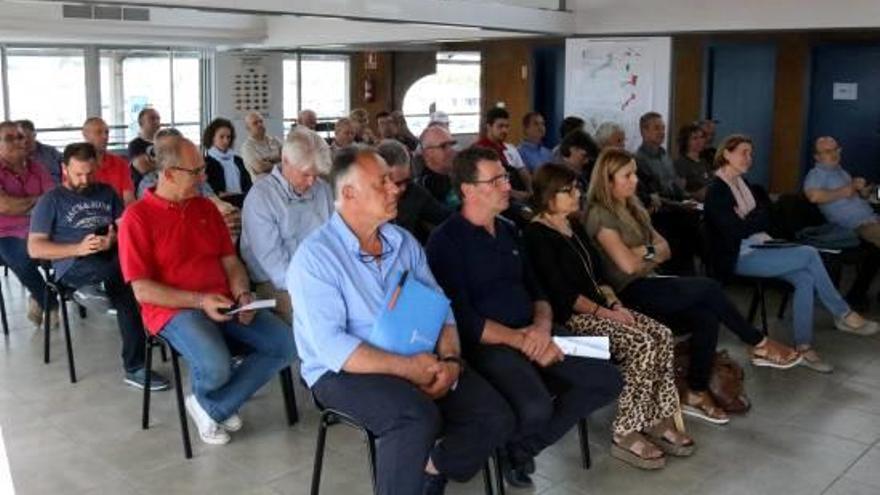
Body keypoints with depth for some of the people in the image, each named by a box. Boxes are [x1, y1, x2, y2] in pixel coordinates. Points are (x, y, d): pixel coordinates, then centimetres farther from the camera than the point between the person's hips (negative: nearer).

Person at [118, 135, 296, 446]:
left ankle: (213, 407, -1)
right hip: (174, 309, -6)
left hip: (224, 302, 6)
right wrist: (199, 301, -19)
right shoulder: (137, 218, -4)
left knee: (286, 344, -13)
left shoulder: (206, 208, 14)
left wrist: (243, 295, -6)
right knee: (216, 366, -33)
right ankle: (205, 400, 7)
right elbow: (142, 290, -10)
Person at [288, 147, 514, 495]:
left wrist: (449, 360, -13)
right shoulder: (315, 256, -13)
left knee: (495, 417, -9)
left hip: (419, 362, 7)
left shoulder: (404, 242, 9)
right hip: (345, 372, -6)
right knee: (419, 419, -34)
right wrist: (407, 368, -24)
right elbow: (331, 347, -21)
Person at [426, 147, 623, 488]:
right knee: (536, 408, -33)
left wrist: (543, 326, -5)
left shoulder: (508, 231, 17)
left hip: (534, 334, 8)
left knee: (608, 381, -3)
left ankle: (523, 448, 6)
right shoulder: (446, 239, -9)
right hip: (486, 343, -8)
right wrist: (521, 341, -17)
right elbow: (462, 318, -16)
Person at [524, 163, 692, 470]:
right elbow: (560, 292, -17)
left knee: (662, 335, -11)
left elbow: (597, 273, 17)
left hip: (598, 306, 9)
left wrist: (615, 303, 0)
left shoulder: (574, 226, 17)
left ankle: (658, 421, -5)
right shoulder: (537, 234, -12)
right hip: (569, 316, -9)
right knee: (642, 344, -25)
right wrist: (603, 312, -17)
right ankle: (626, 435, -16)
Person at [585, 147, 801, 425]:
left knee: (706, 318, -18)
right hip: (629, 295, -8)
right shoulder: (600, 215, -11)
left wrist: (644, 251, -8)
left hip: (648, 287, 8)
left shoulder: (632, 208, 17)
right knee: (708, 288, -19)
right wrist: (650, 251, 2)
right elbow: (628, 264, -19)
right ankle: (760, 346, -2)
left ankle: (696, 394, -12)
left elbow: (664, 250, 14)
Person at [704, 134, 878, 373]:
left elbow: (765, 217, 10)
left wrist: (748, 221, -10)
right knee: (809, 254, -17)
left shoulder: (742, 183, 13)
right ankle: (843, 314, 0)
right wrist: (757, 218, -3)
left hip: (756, 248, 8)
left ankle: (803, 347, -14)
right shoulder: (716, 191, -13)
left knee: (805, 278, -17)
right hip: (738, 258, -8)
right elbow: (736, 231, -20)